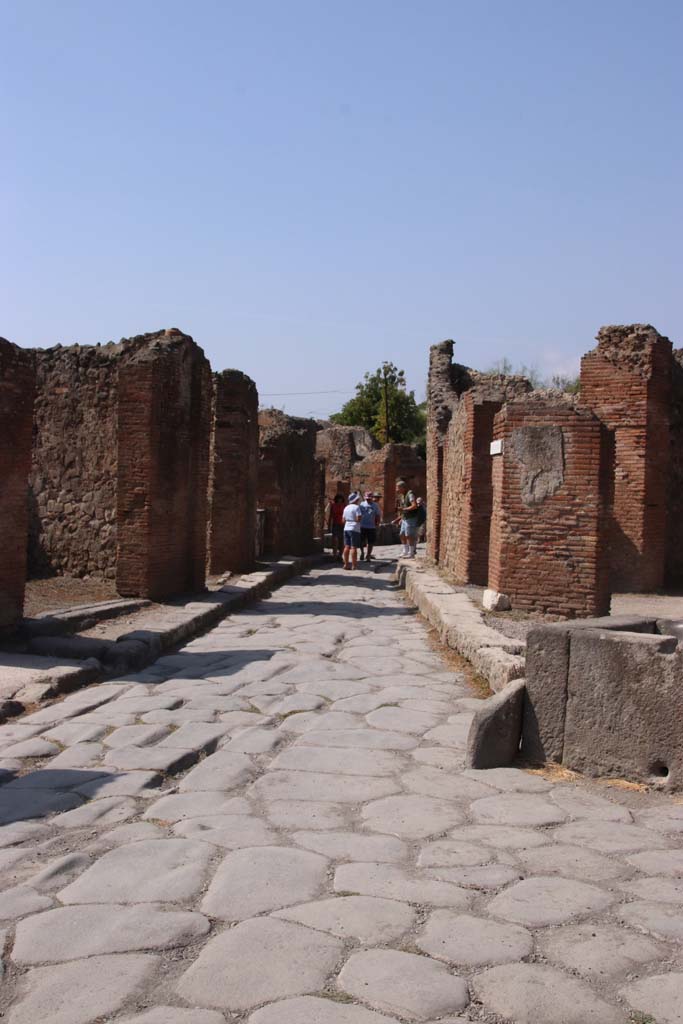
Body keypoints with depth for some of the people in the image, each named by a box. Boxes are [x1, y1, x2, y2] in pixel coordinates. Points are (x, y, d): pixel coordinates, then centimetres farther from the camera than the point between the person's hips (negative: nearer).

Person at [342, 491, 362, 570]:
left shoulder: (346, 508, 13)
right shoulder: (356, 507, -11)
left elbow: (344, 520, 15)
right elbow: (358, 519, -18)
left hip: (346, 528, 7)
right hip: (354, 529, -7)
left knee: (347, 547, 8)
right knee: (354, 547, -6)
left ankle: (346, 564, 9)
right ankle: (353, 565, -7)